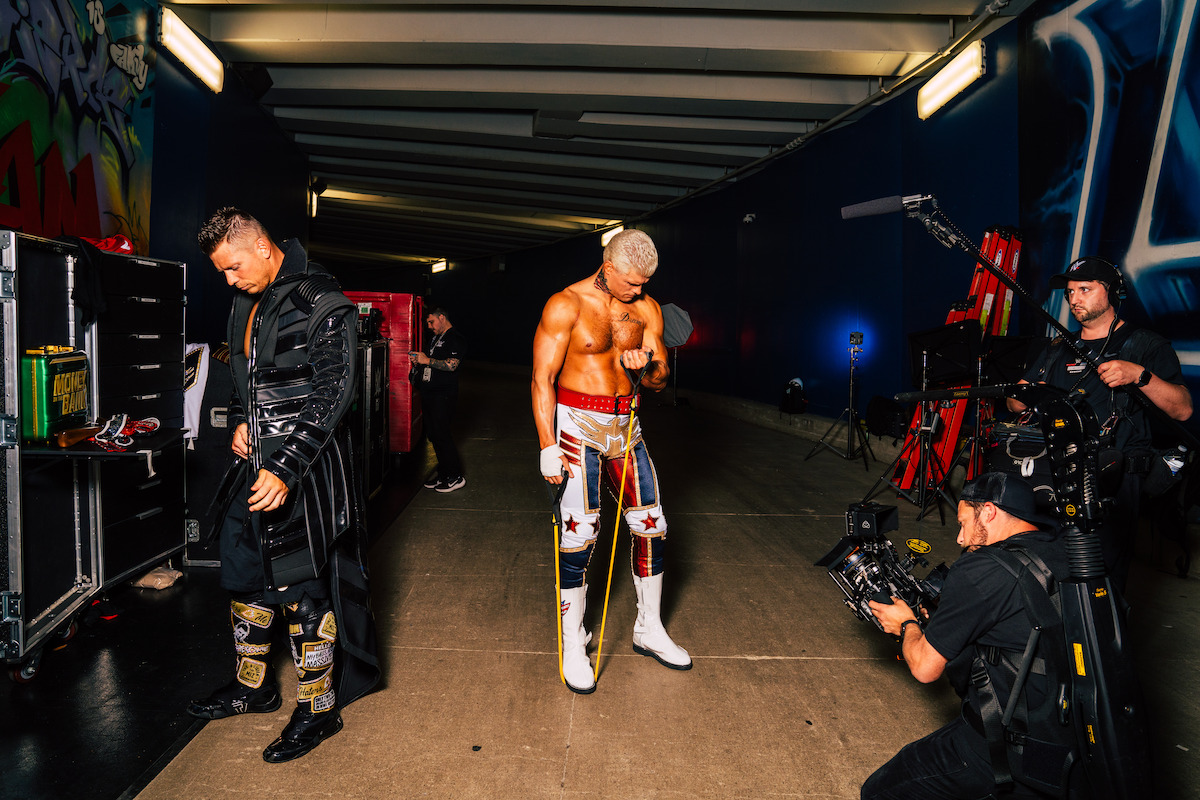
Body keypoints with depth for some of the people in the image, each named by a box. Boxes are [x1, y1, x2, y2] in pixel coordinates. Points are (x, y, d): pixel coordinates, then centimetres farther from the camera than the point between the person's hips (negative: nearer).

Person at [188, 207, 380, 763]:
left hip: (305, 468, -9)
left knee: (303, 588, -1)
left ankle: (317, 711, 18)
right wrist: (239, 422, 7)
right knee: (243, 574, 19)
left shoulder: (321, 303, -15)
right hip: (256, 461, 9)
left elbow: (333, 395, -20)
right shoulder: (247, 302, 12)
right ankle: (253, 687, 39)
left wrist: (286, 470, -23)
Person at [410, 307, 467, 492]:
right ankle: (443, 473, 20)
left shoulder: (456, 339, -8)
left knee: (441, 435, -8)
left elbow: (451, 365, -20)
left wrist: (427, 360, -18)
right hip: (428, 393, 9)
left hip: (443, 395, -9)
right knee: (433, 435, 10)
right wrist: (418, 360, 7)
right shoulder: (434, 339, 21)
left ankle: (455, 477, 1)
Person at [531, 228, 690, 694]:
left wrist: (646, 366, -15)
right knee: (579, 533, -8)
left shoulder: (647, 309, 5)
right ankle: (573, 645, 11)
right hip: (578, 423, -5)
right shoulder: (566, 305, -10)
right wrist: (548, 446, -17)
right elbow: (542, 379, -11)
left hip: (626, 425, 5)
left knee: (652, 527, 7)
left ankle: (649, 630, 26)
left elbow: (660, 381, 9)